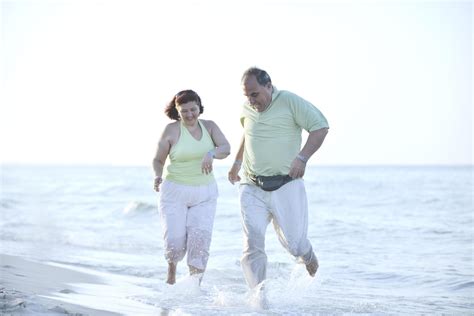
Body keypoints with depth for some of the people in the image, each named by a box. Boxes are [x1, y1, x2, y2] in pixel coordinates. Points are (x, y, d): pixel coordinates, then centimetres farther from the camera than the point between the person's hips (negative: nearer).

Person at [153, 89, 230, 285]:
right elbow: (158, 159, 3)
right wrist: (158, 176, -18)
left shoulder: (209, 126, 3)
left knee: (200, 237, -13)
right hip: (174, 192, -2)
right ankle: (172, 268, 23)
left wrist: (211, 154, -32)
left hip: (204, 194, 2)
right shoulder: (172, 130, -4)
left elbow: (226, 148, -11)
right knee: (175, 241, -10)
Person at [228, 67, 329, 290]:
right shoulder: (246, 110, 10)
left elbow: (321, 127, -8)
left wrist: (302, 158, -19)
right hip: (252, 188, 4)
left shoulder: (289, 102, -7)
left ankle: (307, 256, 39)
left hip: (286, 186, -3)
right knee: (252, 246, -10)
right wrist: (237, 161, 24)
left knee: (293, 244, 2)